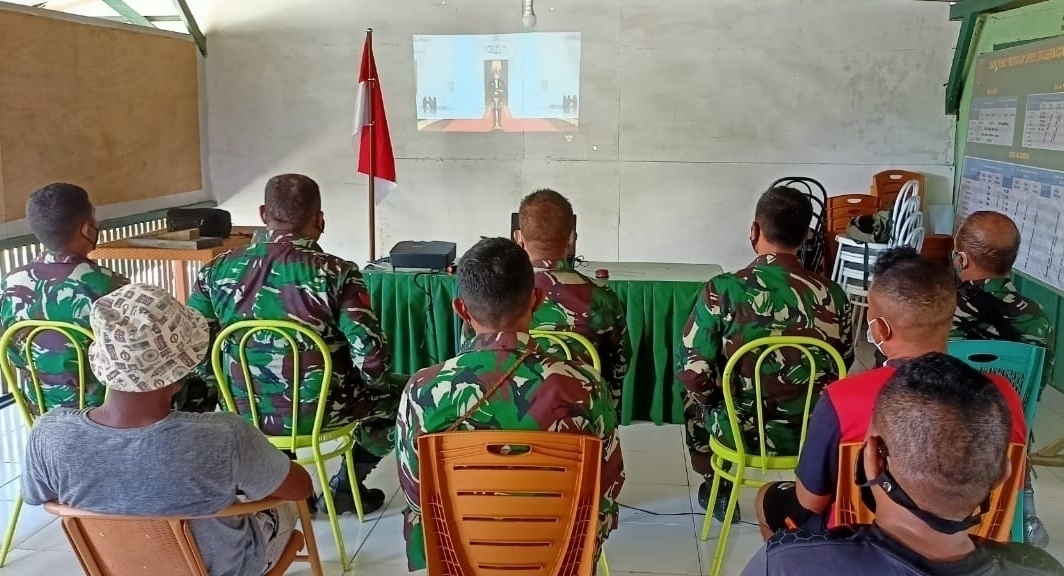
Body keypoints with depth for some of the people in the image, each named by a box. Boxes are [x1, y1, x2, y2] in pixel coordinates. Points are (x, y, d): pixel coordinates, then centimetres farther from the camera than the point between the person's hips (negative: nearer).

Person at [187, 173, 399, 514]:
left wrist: (231, 384, 13)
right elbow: (371, 358, -21)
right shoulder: (336, 273, -19)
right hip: (317, 412, -4)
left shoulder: (218, 271, -8)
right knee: (396, 393, 23)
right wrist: (378, 382, 2)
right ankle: (345, 487, 29)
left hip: (244, 413, 4)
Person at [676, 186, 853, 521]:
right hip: (814, 435, 3)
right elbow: (842, 367, 5)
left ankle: (714, 484, 42)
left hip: (741, 433, -2)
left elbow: (692, 371, -15)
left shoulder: (723, 290, -19)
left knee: (694, 392, 30)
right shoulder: (832, 295, -9)